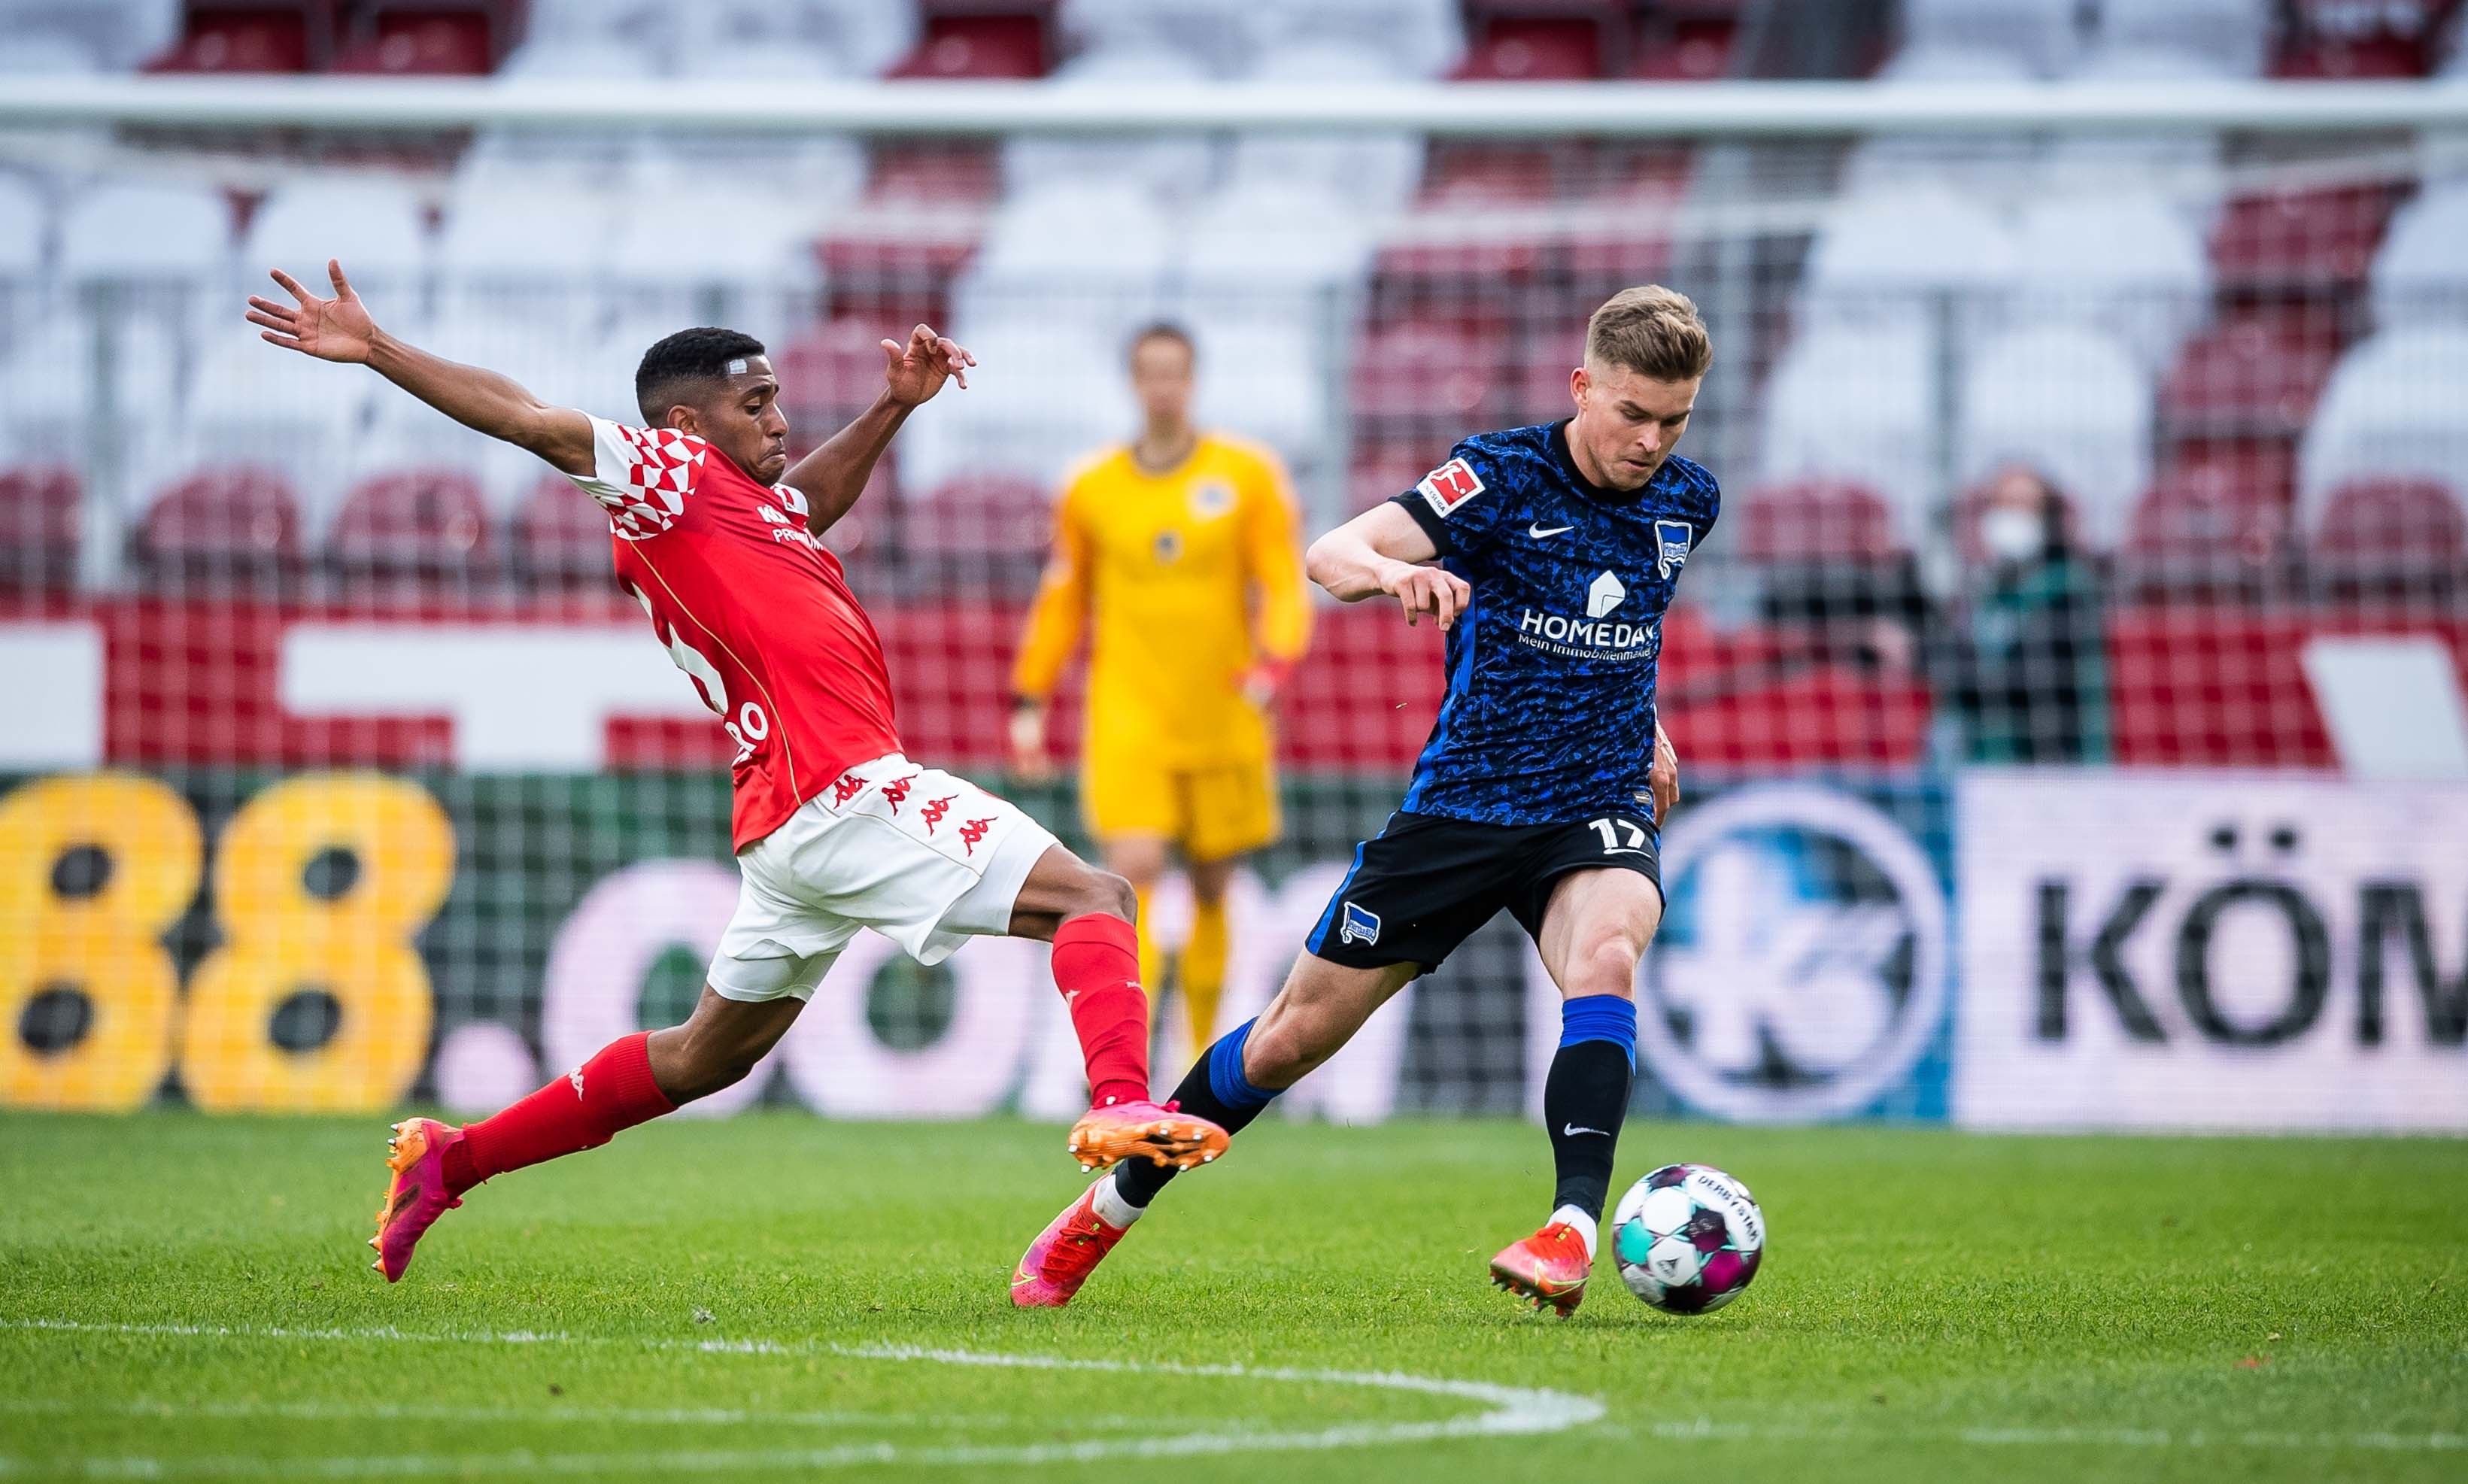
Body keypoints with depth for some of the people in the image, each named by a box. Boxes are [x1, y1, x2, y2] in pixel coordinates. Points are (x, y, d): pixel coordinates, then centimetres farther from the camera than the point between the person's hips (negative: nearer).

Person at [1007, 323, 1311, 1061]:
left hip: (1222, 721, 0)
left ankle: (1204, 1054, 23)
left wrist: (1272, 665, -21)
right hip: (1126, 721, 0)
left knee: (1212, 890, 8)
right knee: (1133, 873, -16)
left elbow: (1284, 586, -3)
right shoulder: (1092, 488, 5)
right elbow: (1062, 603, 14)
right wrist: (1028, 702, 10)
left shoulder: (1249, 476, 1)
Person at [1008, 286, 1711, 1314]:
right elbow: (1329, 555, -26)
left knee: (1604, 958, -34)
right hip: (1461, 800, -2)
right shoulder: (1503, 474, -13)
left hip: (1597, 809, 2)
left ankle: (1573, 1230, -41)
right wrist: (1394, 569, -48)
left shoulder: (1687, 502, 2)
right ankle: (1109, 1210, 26)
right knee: (1295, 1035, 6)